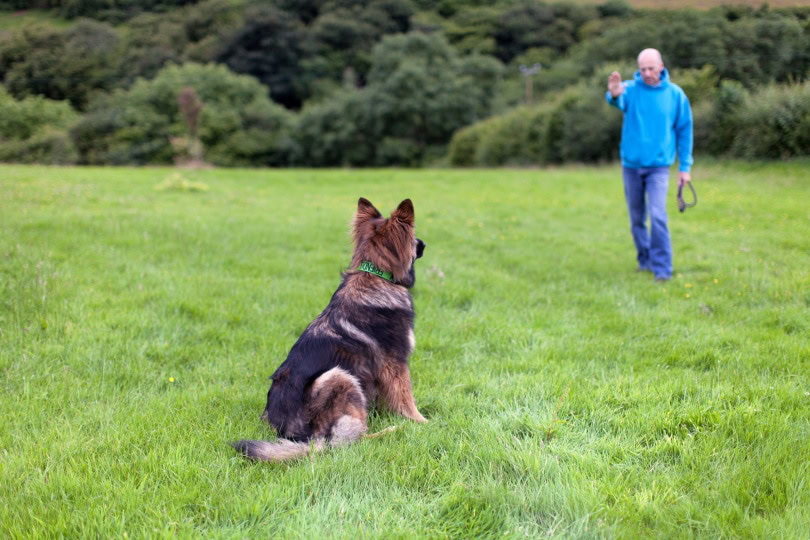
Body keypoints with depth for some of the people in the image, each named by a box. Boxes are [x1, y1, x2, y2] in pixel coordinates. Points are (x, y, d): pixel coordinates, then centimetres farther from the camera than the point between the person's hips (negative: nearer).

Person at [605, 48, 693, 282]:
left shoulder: (675, 94, -1)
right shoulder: (631, 89, -4)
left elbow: (684, 130, 4)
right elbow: (619, 101, -29)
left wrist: (685, 166, 1)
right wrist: (614, 94, -55)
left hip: (659, 165, -2)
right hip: (631, 164, 2)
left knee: (657, 215, -15)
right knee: (637, 218, 11)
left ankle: (662, 269, -11)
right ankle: (645, 260, 29)